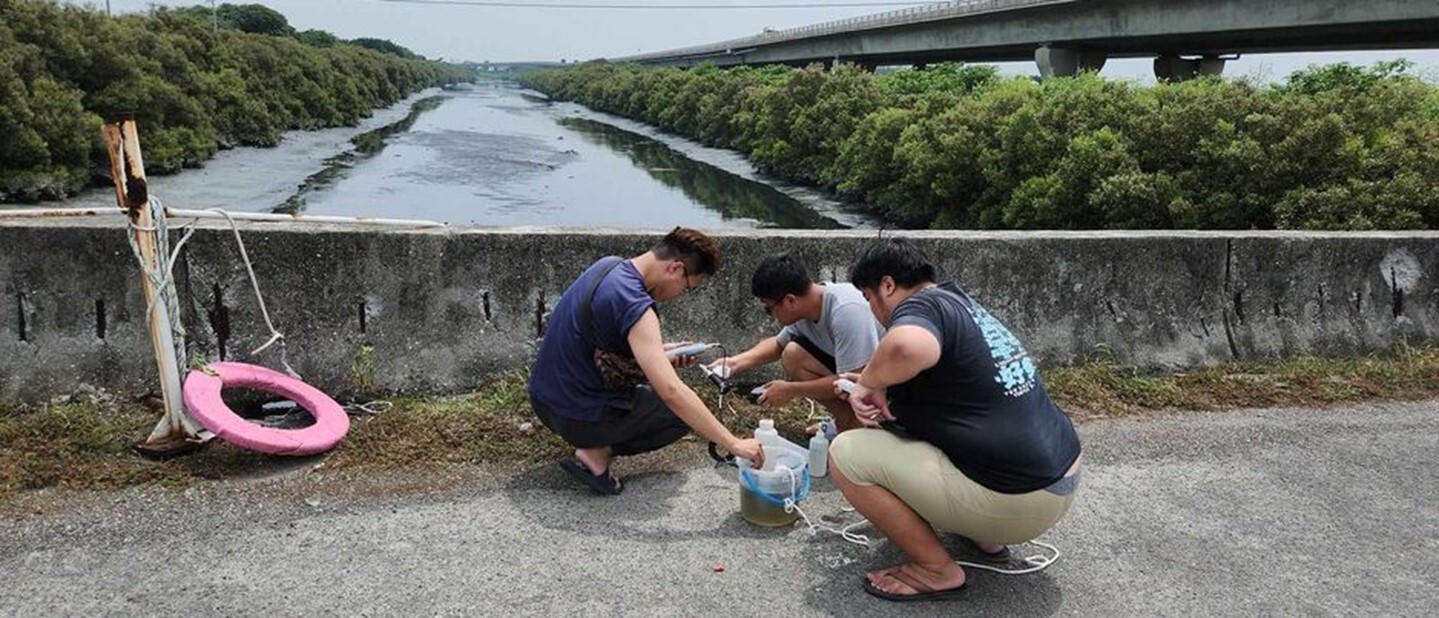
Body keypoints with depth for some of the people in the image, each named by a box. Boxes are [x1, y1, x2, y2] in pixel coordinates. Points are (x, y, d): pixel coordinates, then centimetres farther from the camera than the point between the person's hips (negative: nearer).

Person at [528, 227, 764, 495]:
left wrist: (661, 351, 8)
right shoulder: (635, 306, -25)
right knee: (684, 411, 5)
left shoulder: (610, 265, 2)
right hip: (576, 417, -8)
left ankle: (596, 443, 11)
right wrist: (734, 444, -27)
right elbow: (672, 393, -31)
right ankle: (597, 453, -4)